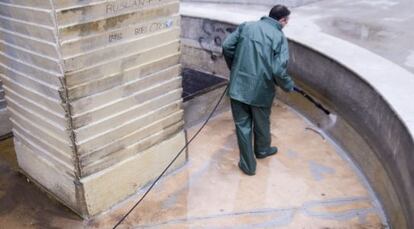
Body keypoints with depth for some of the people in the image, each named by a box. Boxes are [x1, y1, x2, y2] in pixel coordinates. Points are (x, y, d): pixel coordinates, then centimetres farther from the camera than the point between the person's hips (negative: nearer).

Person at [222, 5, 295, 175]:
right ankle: (262, 150, 49)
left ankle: (248, 165, 21)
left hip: (238, 87, 2)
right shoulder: (279, 37, -6)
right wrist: (289, 86, 3)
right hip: (261, 90, -2)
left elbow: (227, 46, 1)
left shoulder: (246, 26, 5)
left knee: (243, 125, 13)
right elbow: (279, 70, -16)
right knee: (262, 124, 23)